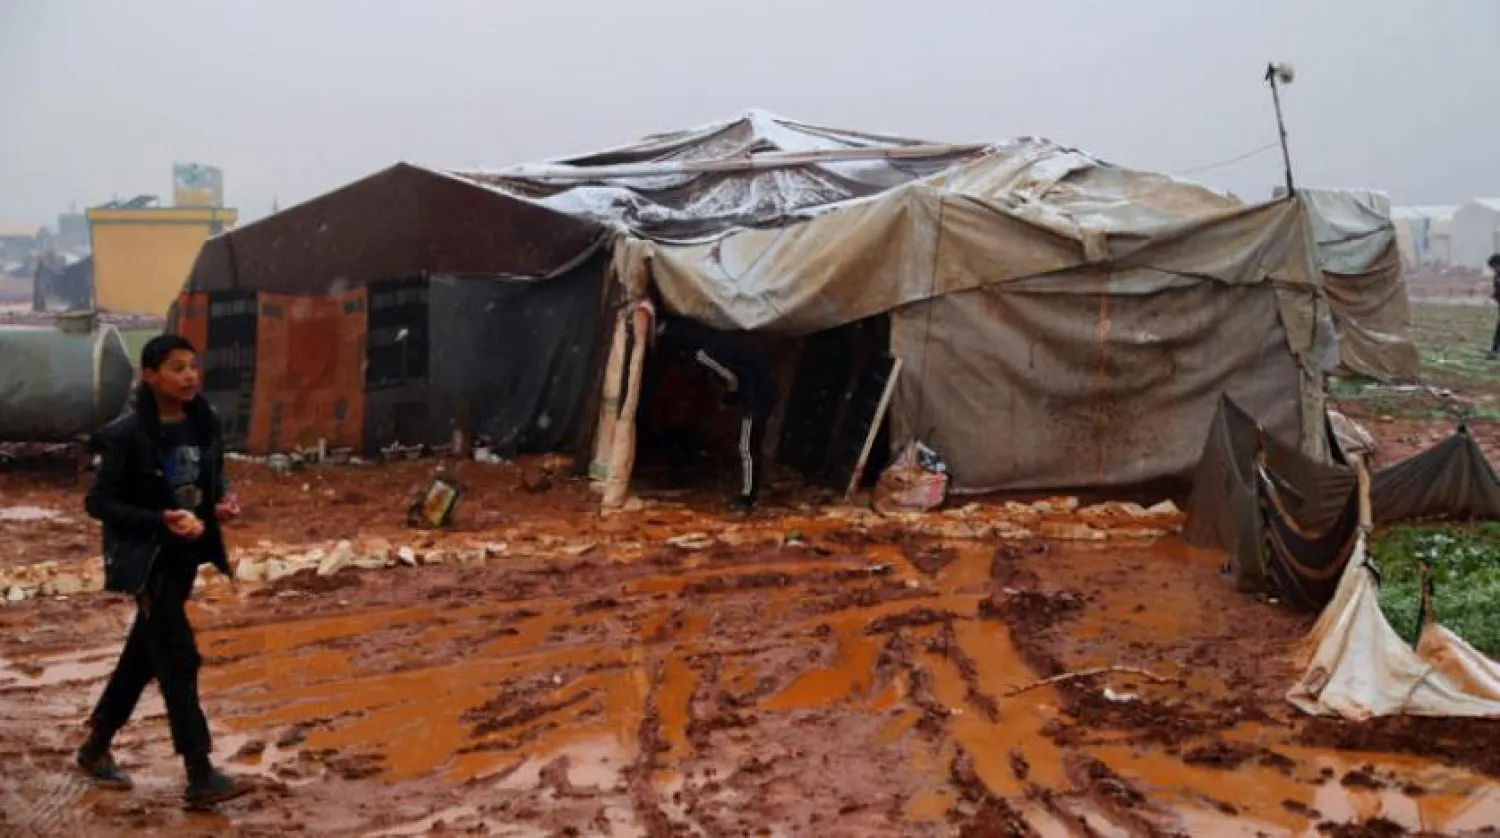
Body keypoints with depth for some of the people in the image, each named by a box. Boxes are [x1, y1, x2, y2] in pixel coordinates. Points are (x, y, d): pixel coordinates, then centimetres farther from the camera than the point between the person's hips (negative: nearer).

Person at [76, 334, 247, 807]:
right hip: (146, 558, -7)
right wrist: (162, 521, -24)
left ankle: (96, 749, 36)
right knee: (179, 660, -8)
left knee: (145, 655, 17)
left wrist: (223, 501, -6)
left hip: (186, 555, 7)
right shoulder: (128, 435, -18)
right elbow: (98, 502, -14)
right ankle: (200, 778, -3)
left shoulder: (202, 423, 1)